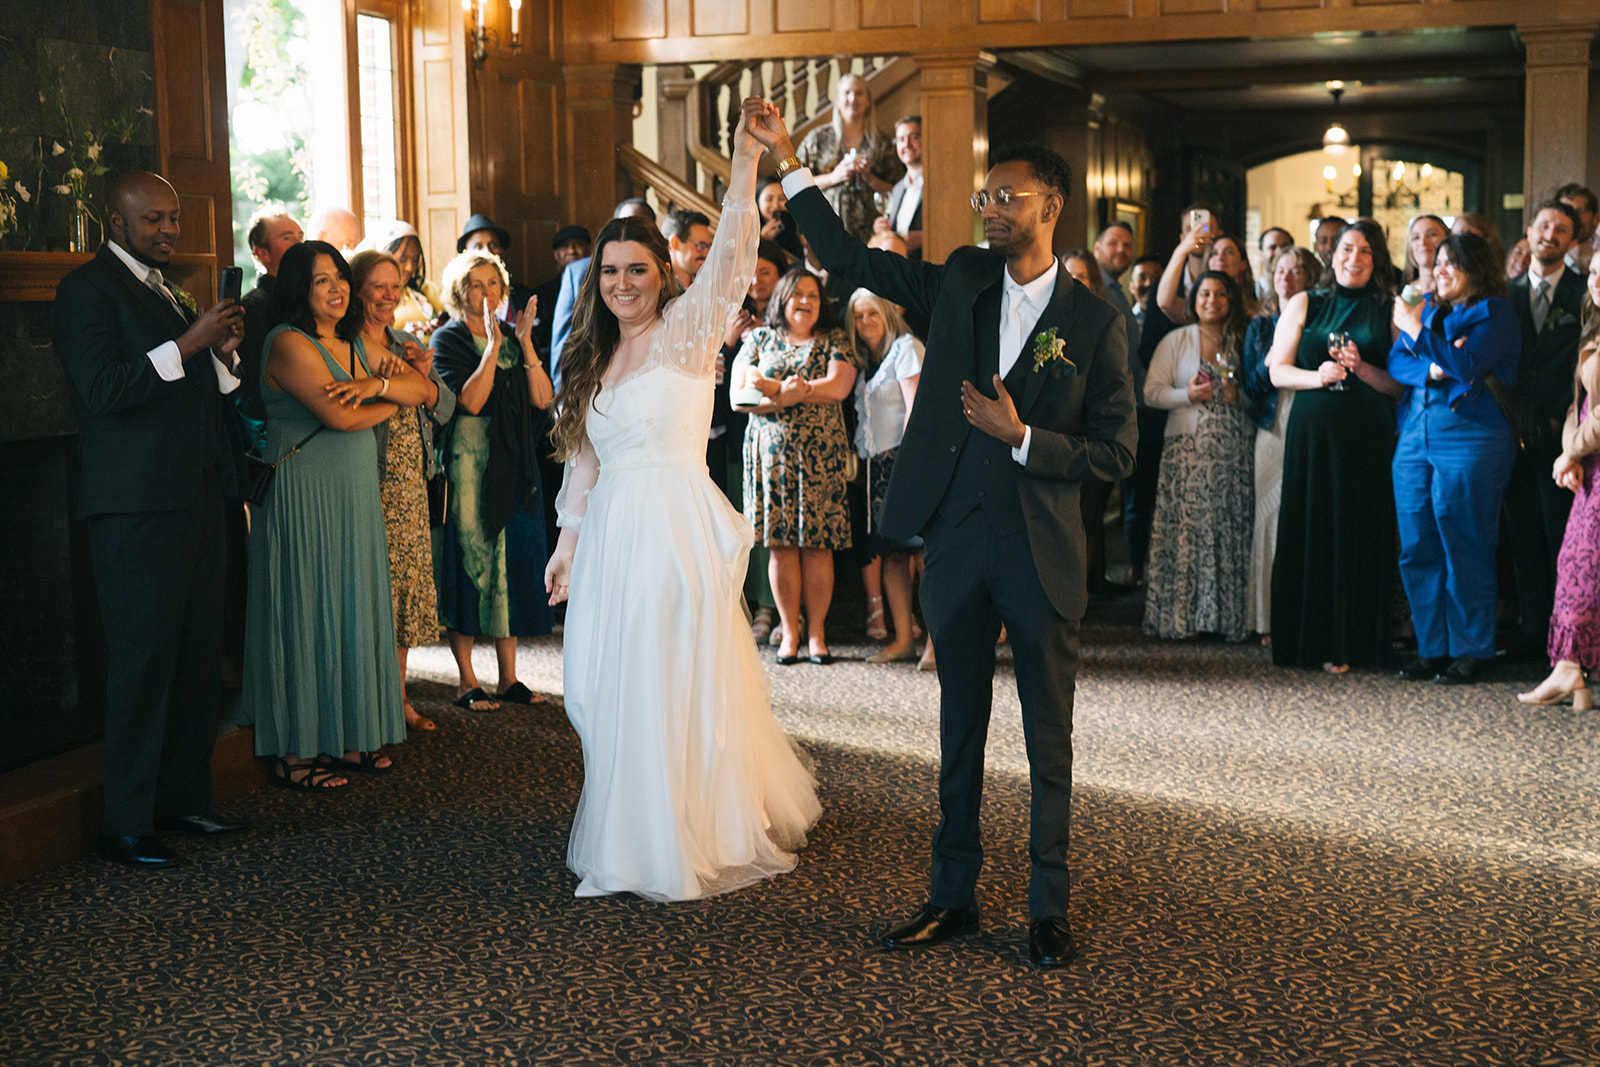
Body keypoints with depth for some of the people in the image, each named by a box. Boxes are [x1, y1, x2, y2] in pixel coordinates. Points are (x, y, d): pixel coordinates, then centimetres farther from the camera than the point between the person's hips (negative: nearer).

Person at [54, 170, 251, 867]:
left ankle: (183, 798, 18)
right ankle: (125, 825, 1)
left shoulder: (170, 293, 21)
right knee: (143, 659, -7)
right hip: (136, 503, -8)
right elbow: (103, 390, -17)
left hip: (195, 496, 8)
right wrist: (187, 345, -18)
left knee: (199, 653, 9)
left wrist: (222, 353, 6)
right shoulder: (87, 288, -5)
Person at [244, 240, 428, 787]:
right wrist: (392, 401, -1)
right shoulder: (290, 343, -10)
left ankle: (345, 739, 20)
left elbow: (422, 388, 8)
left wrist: (377, 384, -12)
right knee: (307, 616, -4)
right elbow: (340, 416, -19)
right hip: (303, 495, -8)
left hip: (354, 497, 8)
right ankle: (294, 754, 3)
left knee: (353, 613, 11)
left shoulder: (353, 344, 15)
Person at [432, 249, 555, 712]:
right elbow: (469, 401, -17)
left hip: (514, 465, 5)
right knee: (470, 560, -3)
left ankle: (509, 676, 15)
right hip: (470, 463, -5)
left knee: (514, 561, 7)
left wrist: (525, 344, -9)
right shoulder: (449, 338, -3)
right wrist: (493, 346, -19)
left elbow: (542, 398, 0)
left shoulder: (512, 335, 12)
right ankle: (467, 681, 5)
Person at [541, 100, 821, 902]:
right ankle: (631, 841, 25)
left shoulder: (687, 331, -4)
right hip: (612, 535, 6)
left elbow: (731, 261, -21)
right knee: (614, 691, 10)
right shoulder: (593, 359, 14)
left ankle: (691, 842, 15)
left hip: (678, 527, -6)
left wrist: (746, 165, -31)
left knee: (681, 686, -1)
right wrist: (567, 546, 18)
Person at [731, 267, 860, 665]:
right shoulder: (759, 338, 12)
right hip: (771, 451, 1)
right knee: (781, 545, -1)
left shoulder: (834, 342, 10)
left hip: (820, 452, -1)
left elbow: (838, 387, -8)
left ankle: (816, 632, 4)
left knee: (818, 544, -3)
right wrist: (784, 399, -16)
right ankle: (789, 632, 6)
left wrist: (774, 388, -12)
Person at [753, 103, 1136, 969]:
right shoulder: (961, 282, 6)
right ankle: (952, 895, 25)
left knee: (1049, 740, 6)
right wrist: (788, 163, 2)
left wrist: (1021, 438, -16)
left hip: (1042, 554, -3)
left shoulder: (1095, 322, -5)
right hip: (956, 542, 4)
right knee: (959, 728, 13)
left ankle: (1047, 907, 18)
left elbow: (1115, 453, -5)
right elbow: (850, 258, 7)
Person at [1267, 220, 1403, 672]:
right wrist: (1317, 376, -12)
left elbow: (1402, 385, 1)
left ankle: (1347, 645, 8)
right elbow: (1278, 372, 5)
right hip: (1311, 432, 1)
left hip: (1367, 436, -1)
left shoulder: (1390, 312, 6)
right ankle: (1305, 640, 11)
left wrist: (1361, 369, -14)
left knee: (1358, 536, 0)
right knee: (1308, 532, 2)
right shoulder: (1304, 305, 10)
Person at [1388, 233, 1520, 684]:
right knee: (1417, 549, 6)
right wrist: (1433, 370, -11)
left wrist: (1418, 333, -12)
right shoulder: (1425, 306, 16)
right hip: (1415, 438, 6)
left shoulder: (1494, 313, -2)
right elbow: (1396, 363, 9)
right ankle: (1431, 647, 15)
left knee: (1464, 550, -2)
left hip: (1469, 439, -6)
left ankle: (1470, 649, 8)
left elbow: (1468, 365, -16)